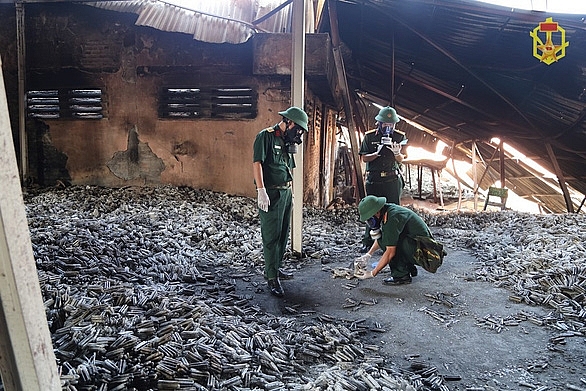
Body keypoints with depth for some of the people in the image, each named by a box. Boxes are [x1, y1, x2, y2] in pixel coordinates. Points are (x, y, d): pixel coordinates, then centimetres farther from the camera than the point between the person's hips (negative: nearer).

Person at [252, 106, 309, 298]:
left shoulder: (287, 141, 17)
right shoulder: (266, 136, -9)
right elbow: (257, 162, -17)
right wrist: (261, 191, -23)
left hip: (286, 193, 9)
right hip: (271, 193, -9)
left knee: (283, 234, 15)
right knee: (271, 236, -5)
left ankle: (275, 268, 30)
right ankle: (272, 278, 0)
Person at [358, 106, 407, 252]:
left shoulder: (399, 136, 4)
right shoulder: (370, 136, 2)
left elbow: (401, 159, 4)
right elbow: (364, 158, -1)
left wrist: (396, 152, -18)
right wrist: (377, 153, -17)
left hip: (392, 179, 0)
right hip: (374, 180, 0)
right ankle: (368, 243, 14)